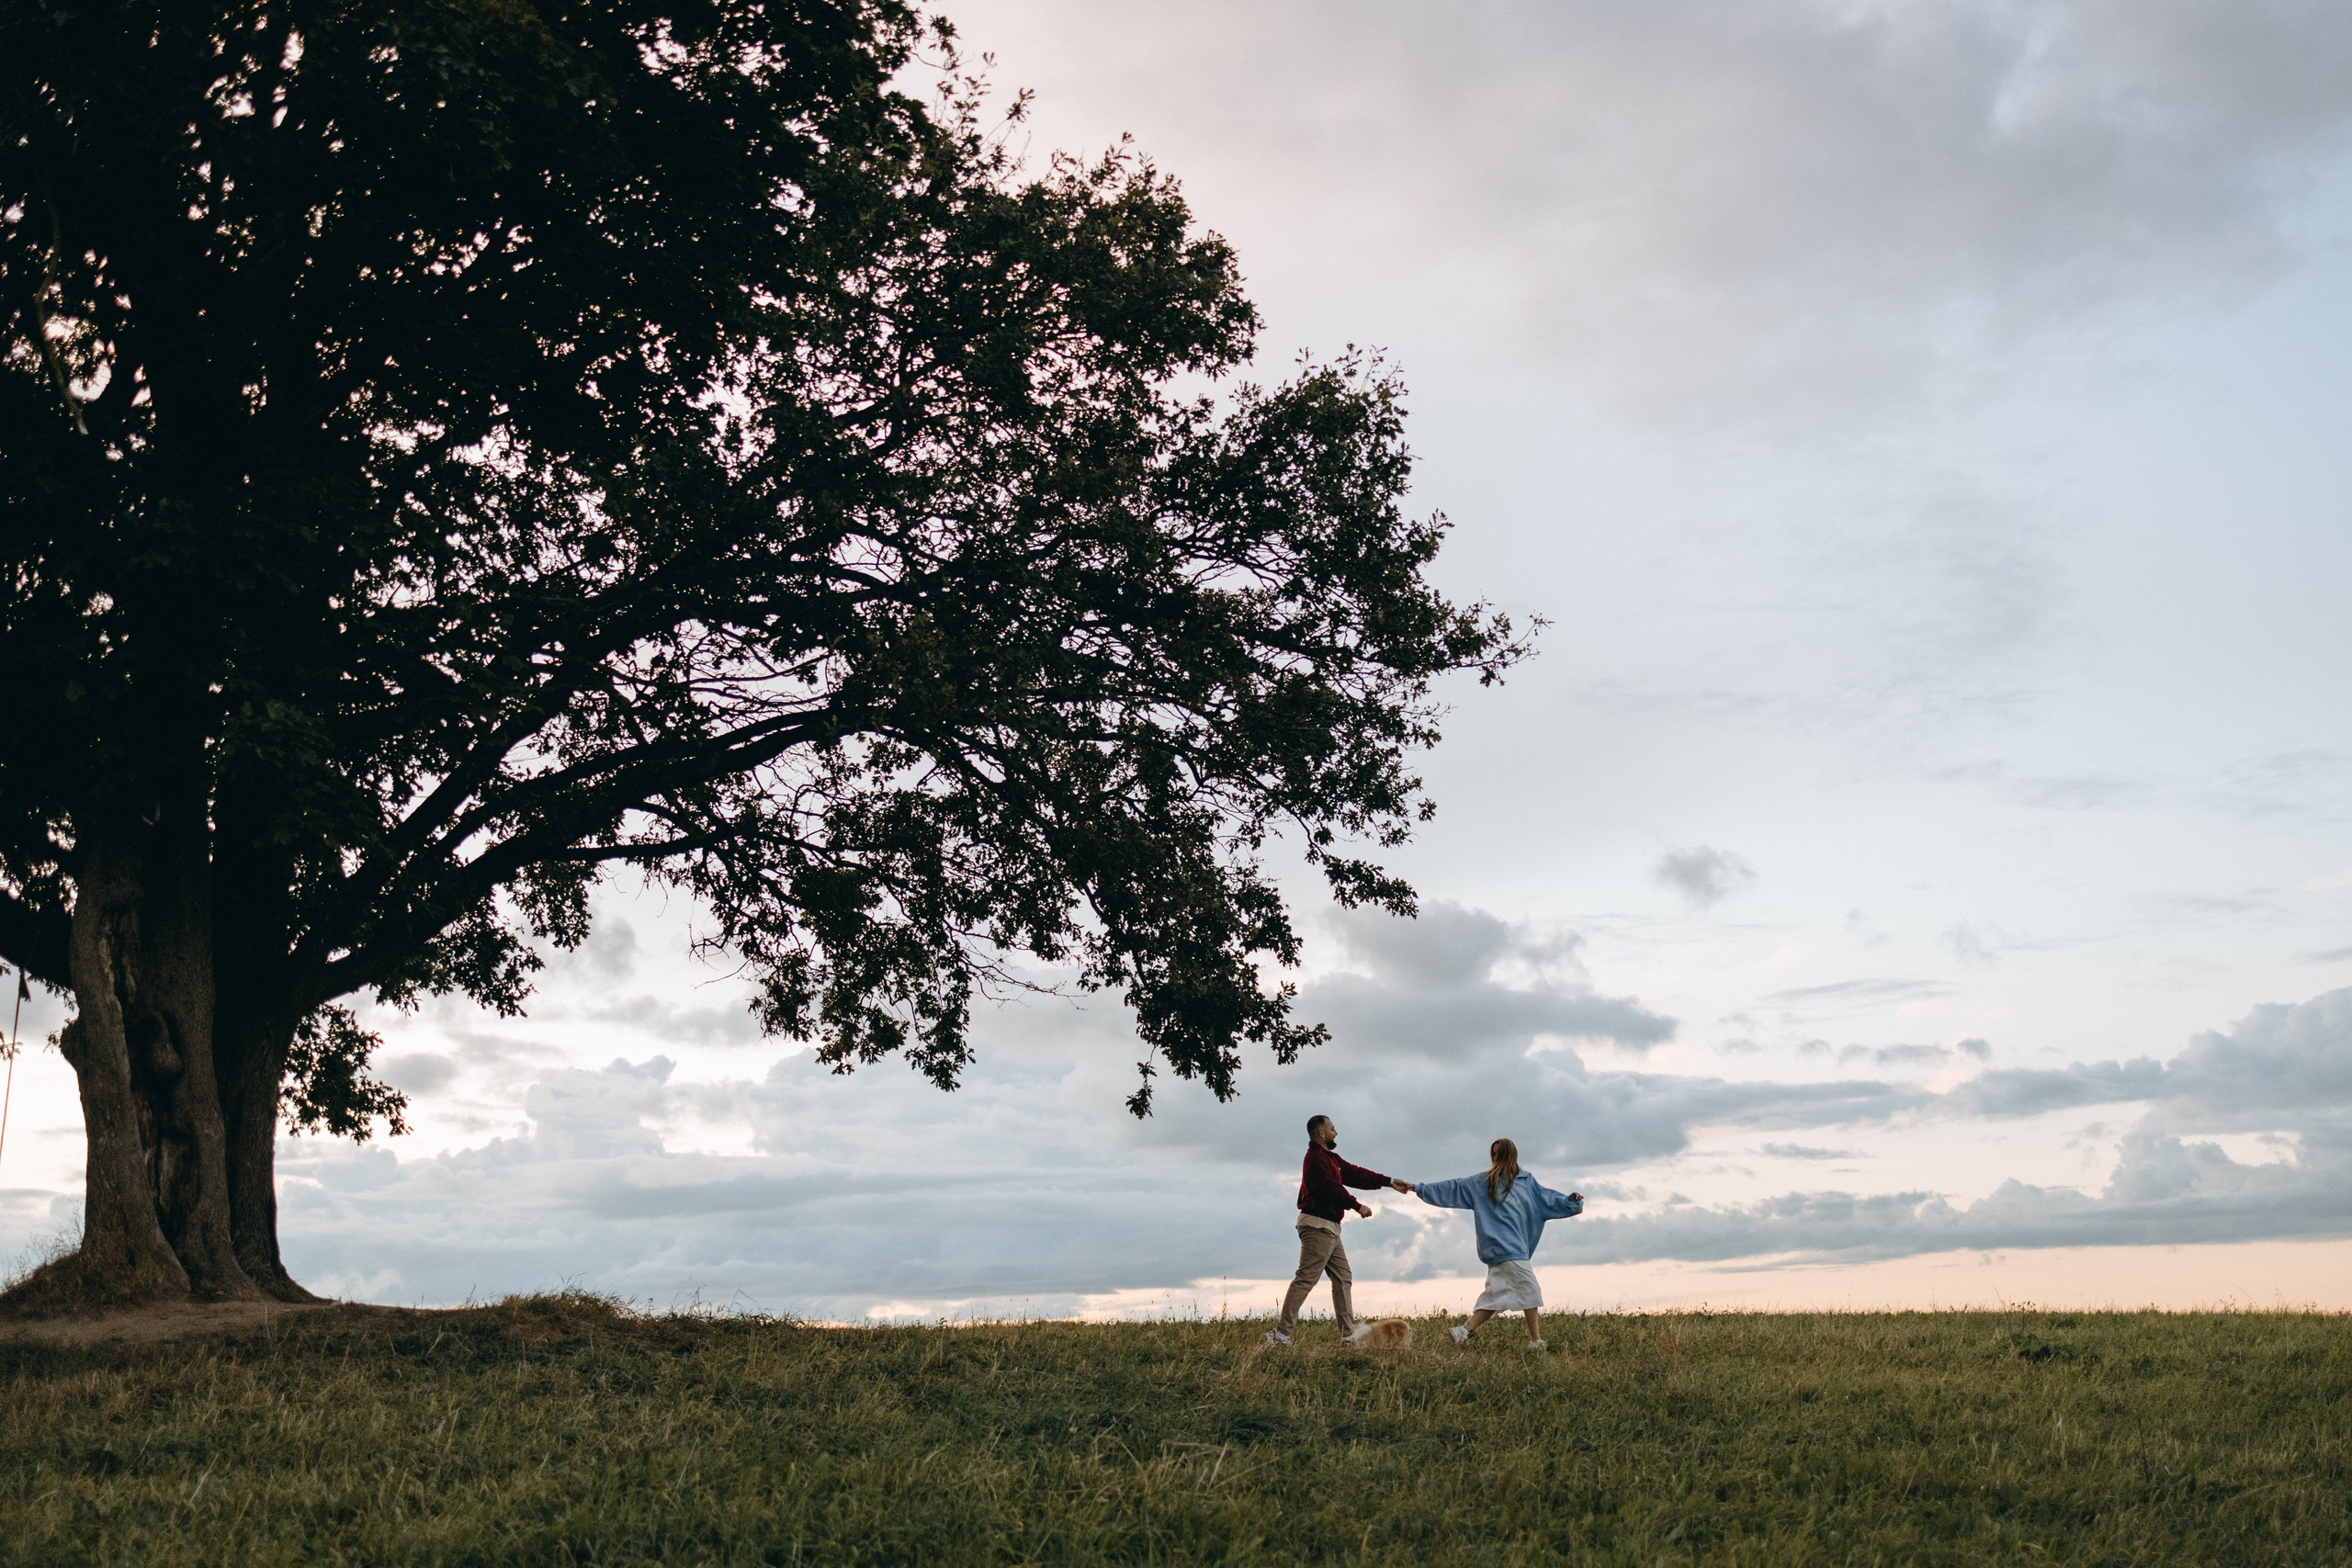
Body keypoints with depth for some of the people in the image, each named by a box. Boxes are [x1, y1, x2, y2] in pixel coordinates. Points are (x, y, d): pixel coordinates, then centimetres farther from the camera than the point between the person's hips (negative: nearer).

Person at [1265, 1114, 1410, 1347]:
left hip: (1329, 1228, 11)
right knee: (1306, 1279, -13)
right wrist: (1357, 1206, -13)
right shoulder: (1315, 1158, -12)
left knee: (1343, 1279, 11)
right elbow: (1331, 1188, -20)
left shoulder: (1330, 1158, 20)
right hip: (1317, 1225, -11)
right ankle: (1281, 1333, -14)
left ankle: (1349, 1333, 12)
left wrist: (1389, 1182, 17)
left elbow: (1354, 1174, 20)